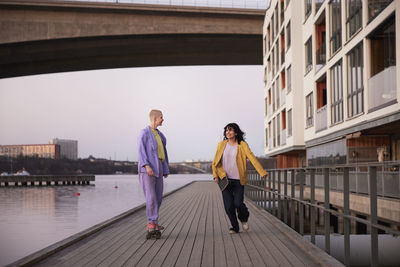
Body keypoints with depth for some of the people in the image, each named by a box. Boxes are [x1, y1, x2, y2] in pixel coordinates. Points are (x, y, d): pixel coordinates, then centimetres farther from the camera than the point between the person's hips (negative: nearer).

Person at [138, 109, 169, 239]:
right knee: (151, 198, -15)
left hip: (157, 169, 8)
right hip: (147, 170, -8)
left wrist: (166, 169, 20)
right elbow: (141, 150, -16)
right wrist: (147, 165, -28)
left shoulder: (160, 135, 19)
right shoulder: (144, 133, -6)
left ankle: (151, 225, 16)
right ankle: (152, 225, -14)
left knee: (158, 198, 6)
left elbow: (164, 153, 23)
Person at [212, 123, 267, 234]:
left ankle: (244, 218, 23)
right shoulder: (222, 145, 5)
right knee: (229, 206, -1)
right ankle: (234, 227, 19)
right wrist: (215, 176, -2)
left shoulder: (242, 145, -2)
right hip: (225, 180, 2)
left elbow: (252, 158, -13)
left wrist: (262, 172, -23)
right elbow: (215, 162, 12)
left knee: (238, 204, -11)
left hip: (238, 180, -2)